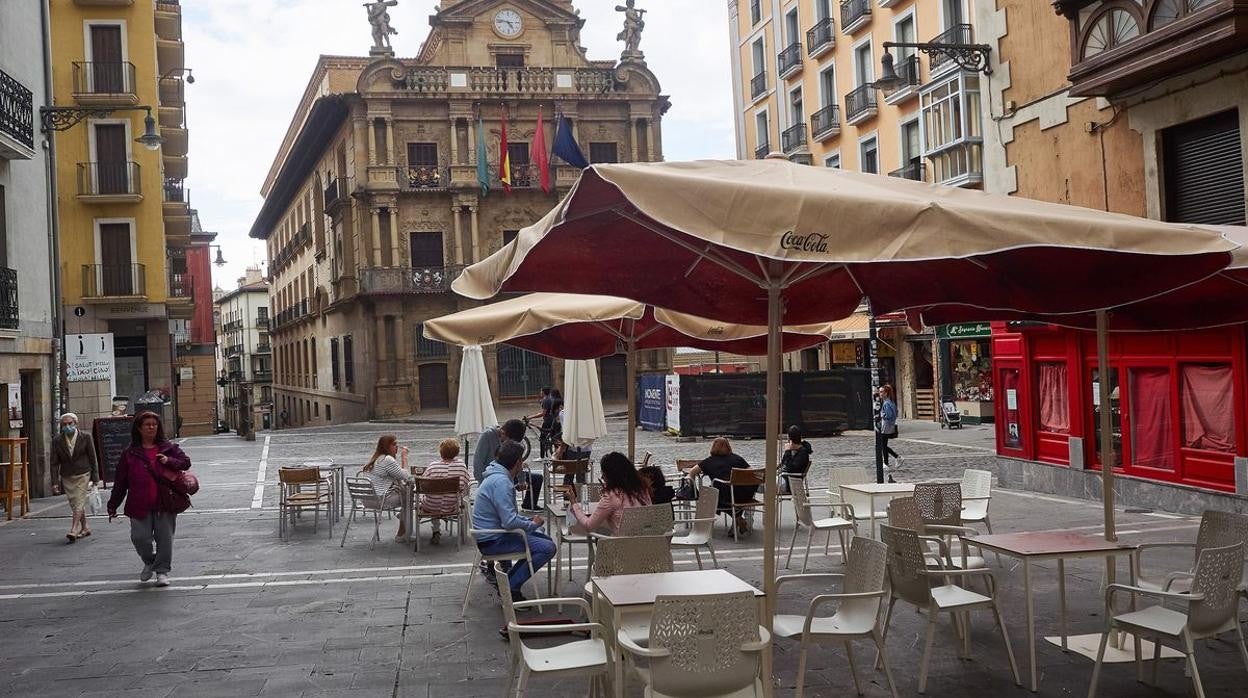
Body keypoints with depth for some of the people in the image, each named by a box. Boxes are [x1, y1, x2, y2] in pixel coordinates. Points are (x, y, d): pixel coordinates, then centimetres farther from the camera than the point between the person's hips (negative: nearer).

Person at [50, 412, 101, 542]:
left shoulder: (85, 437, -3)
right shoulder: (57, 441, 2)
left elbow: (93, 458, 1)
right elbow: (54, 463, 2)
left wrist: (95, 478, -1)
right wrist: (54, 482, -6)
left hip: (83, 475, -3)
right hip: (67, 477, 3)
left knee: (79, 503, -13)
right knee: (74, 505, 8)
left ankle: (73, 530, -17)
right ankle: (85, 528, 22)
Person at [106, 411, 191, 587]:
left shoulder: (168, 447, 7)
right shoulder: (130, 452, 6)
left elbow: (186, 462, 5)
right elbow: (120, 482, 7)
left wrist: (169, 461, -14)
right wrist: (113, 505, 7)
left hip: (165, 504, 0)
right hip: (140, 505, 0)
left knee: (165, 538, 2)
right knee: (140, 538, -5)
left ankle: (162, 571, 16)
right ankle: (149, 562, 24)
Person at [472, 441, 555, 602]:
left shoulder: (499, 477, 12)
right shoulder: (501, 482, -22)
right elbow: (510, 522, -28)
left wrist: (530, 521, 9)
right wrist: (533, 525, -11)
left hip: (491, 533, 11)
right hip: (492, 540, -11)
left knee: (545, 539, 17)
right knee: (547, 548, -18)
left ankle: (508, 580, 16)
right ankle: (511, 588, -10)